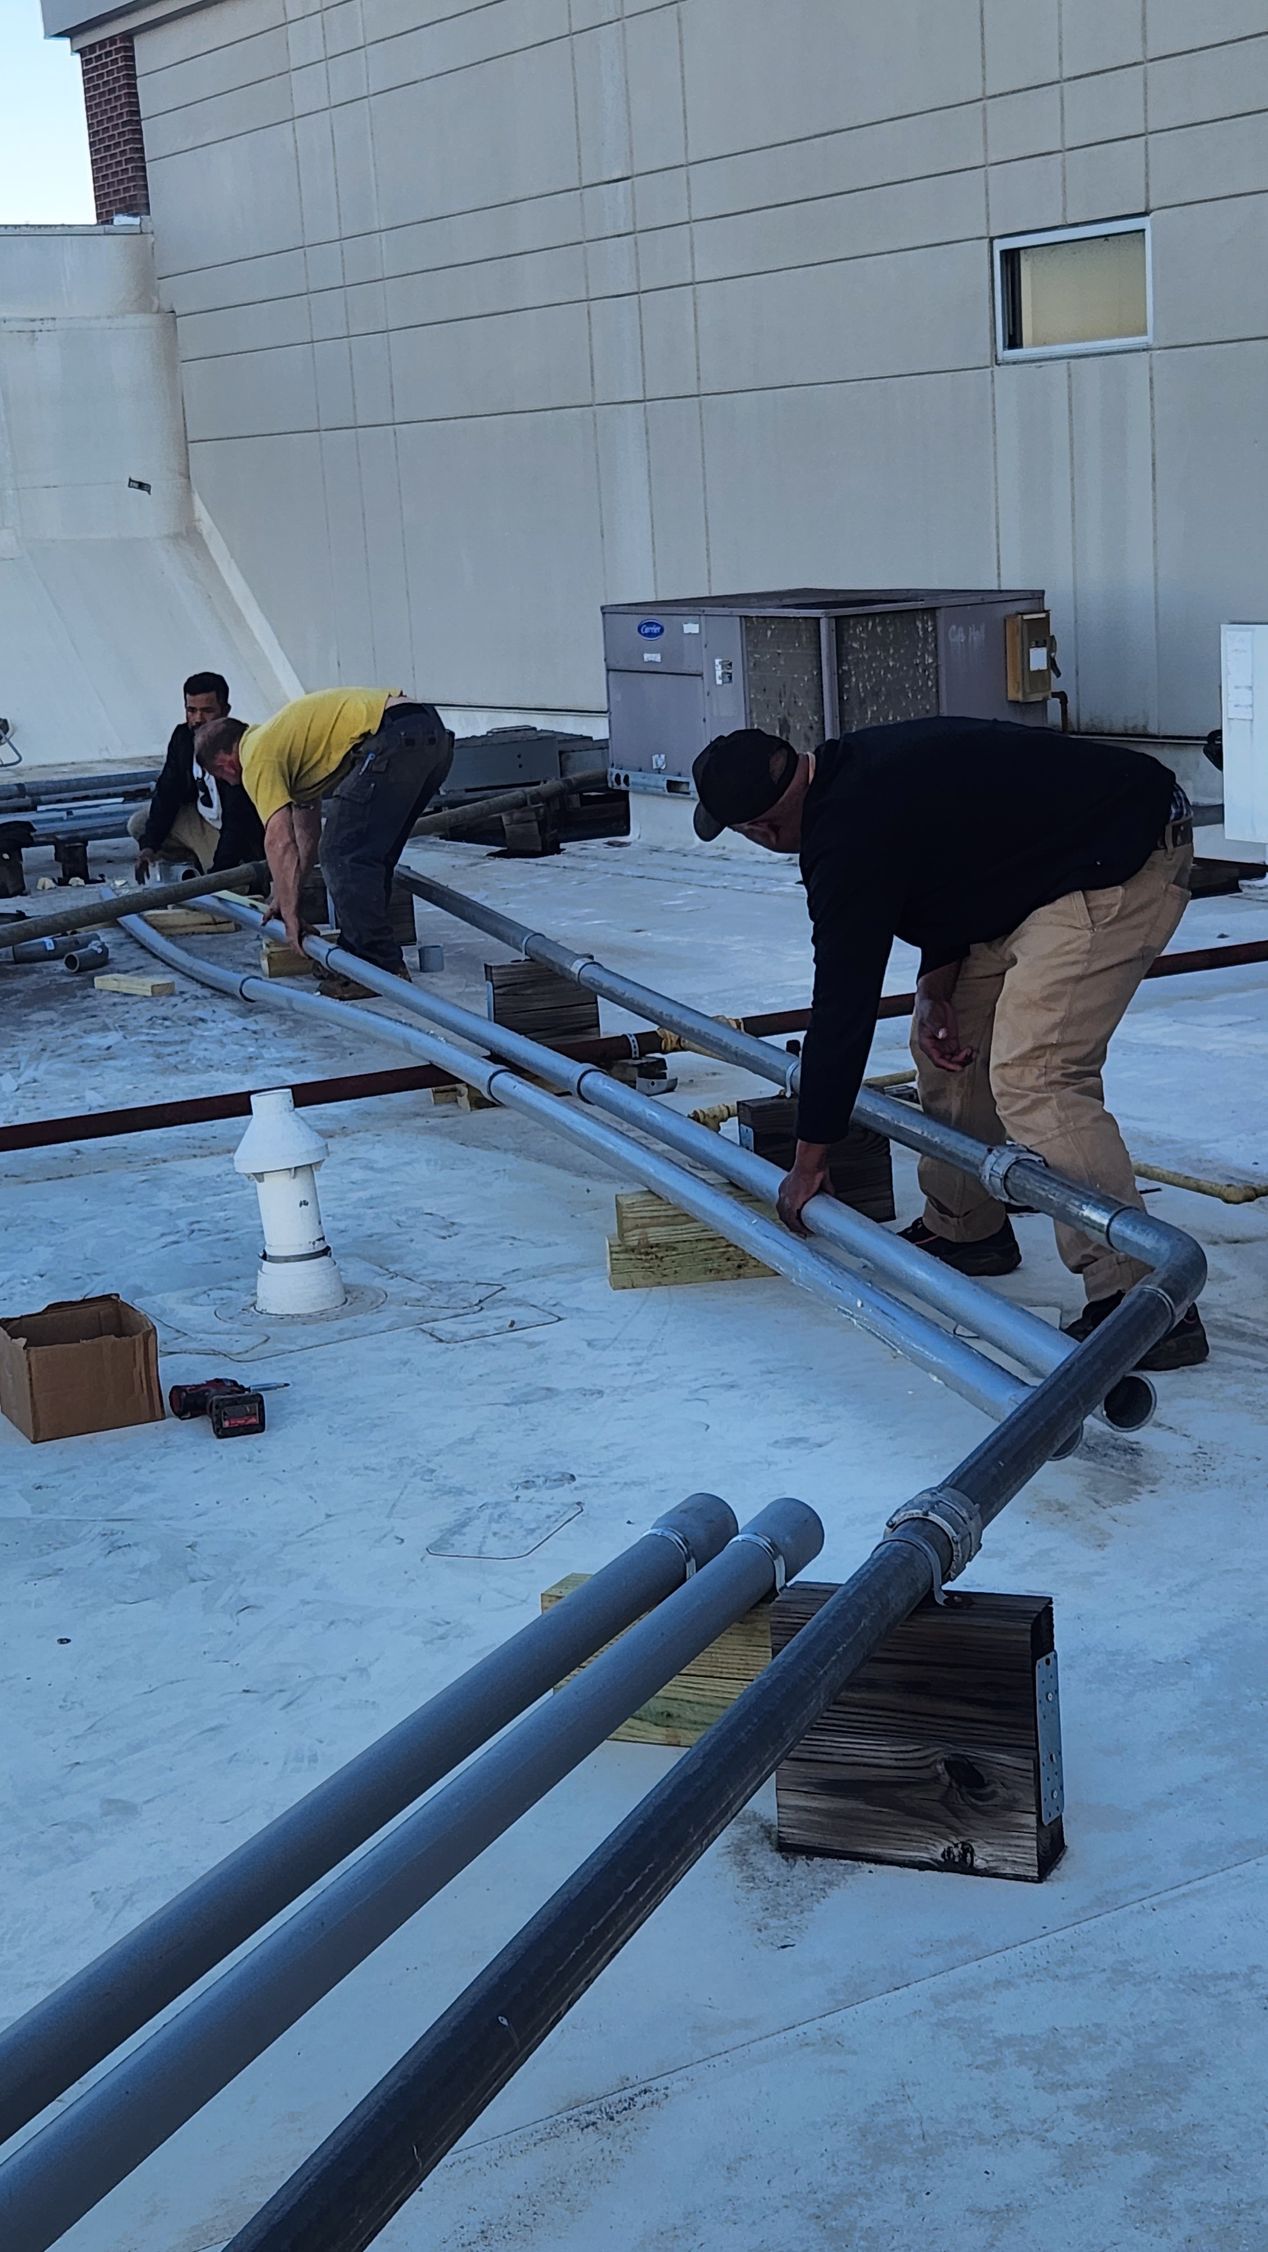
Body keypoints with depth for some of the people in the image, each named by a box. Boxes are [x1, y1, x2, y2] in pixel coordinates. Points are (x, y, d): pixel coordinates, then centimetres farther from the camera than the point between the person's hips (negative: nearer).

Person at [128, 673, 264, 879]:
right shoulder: (183, 737, -5)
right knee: (139, 825, 3)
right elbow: (168, 792, 1)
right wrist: (149, 846, -10)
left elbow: (236, 821, -31)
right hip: (203, 818, 7)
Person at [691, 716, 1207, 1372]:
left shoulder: (849, 838, -20)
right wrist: (935, 987, 4)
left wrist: (807, 1163, -5)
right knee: (953, 1037, 16)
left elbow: (843, 1003, -14)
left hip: (1122, 862, -11)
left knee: (1033, 1073, -18)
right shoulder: (855, 768, 6)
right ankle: (964, 1228, 31)